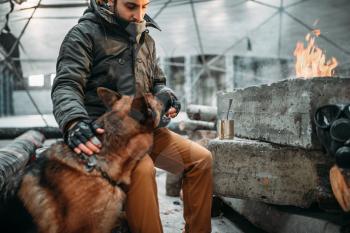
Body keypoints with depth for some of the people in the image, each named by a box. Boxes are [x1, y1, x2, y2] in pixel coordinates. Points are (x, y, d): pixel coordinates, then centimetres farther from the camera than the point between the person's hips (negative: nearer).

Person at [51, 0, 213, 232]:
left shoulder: (146, 39, 16)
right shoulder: (85, 34, -4)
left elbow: (156, 82, 25)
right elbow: (66, 86, -15)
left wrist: (165, 94, -1)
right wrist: (74, 122, -37)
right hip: (103, 130, -6)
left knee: (201, 158, -4)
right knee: (142, 169, -35)